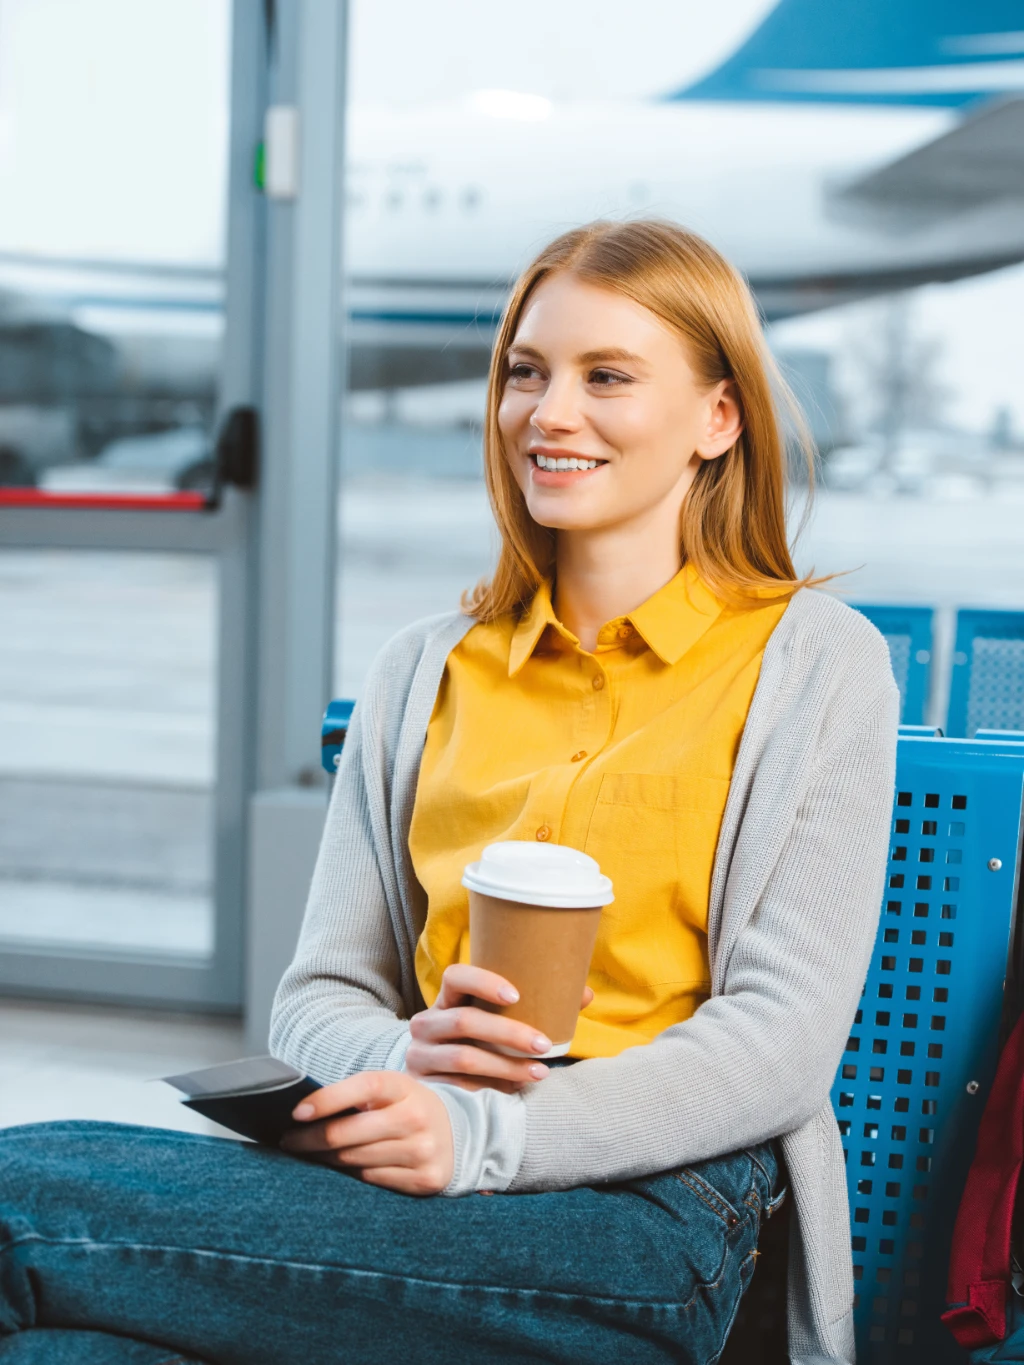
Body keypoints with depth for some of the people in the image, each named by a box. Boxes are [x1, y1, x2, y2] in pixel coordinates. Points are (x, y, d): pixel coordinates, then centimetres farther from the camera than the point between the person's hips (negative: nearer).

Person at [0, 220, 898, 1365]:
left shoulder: (814, 661, 7)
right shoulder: (423, 671, 20)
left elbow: (786, 1034, -3)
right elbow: (318, 995, 15)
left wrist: (486, 1132, -17)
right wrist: (400, 1058, -10)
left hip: (652, 1199, -4)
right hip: (405, 1165, 4)